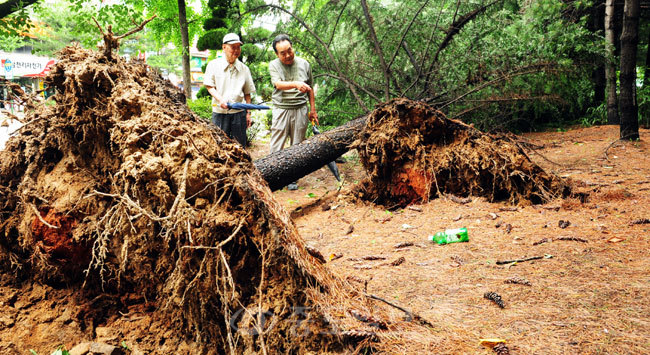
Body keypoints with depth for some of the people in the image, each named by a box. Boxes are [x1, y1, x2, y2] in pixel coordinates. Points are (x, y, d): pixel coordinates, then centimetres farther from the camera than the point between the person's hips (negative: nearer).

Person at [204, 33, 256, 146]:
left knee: (240, 146, 4)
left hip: (239, 113, 2)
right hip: (219, 112, -2)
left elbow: (247, 93, 11)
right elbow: (209, 86, -1)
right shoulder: (213, 65, 3)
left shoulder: (244, 69, 8)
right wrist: (220, 99, -18)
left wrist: (248, 113, 5)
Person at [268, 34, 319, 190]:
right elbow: (278, 84, -21)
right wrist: (296, 84, -39)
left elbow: (310, 89, 13)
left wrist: (313, 110, 11)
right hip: (281, 109, -2)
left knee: (297, 146, 7)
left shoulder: (304, 64, 5)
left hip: (300, 110, 2)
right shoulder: (274, 65, -3)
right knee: (276, 147, -2)